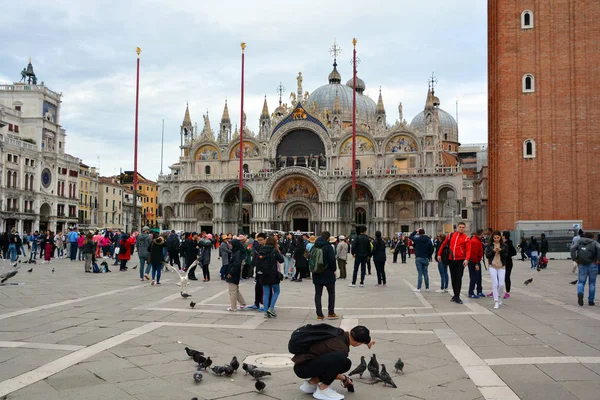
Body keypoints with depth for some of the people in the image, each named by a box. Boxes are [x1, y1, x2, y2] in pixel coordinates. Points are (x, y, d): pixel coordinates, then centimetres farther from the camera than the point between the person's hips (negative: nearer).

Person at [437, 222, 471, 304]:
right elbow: (444, 244, 15)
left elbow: (468, 249, -11)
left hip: (460, 260, -3)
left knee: (459, 278, -4)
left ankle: (457, 297, 0)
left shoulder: (466, 238, -3)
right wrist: (439, 254, 15)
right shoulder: (451, 235, 6)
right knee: (453, 278, 11)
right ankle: (455, 295, 23)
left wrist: (467, 259, -25)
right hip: (451, 260, 3)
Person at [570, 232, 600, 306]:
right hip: (592, 264, -1)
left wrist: (575, 259, -3)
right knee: (592, 283, 11)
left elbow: (572, 248, -5)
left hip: (582, 265, 1)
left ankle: (580, 294, -24)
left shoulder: (579, 242, 13)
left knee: (581, 282, 6)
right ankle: (591, 301, 12)